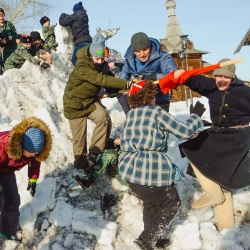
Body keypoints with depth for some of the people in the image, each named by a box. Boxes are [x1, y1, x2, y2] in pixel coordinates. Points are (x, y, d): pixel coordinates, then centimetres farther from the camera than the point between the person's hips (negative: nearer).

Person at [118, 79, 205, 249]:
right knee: (172, 205, 14)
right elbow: (185, 132, -6)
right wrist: (196, 115, 8)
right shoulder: (157, 113, -8)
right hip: (152, 171, -7)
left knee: (151, 203, 28)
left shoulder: (130, 114, 13)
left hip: (129, 169, 8)